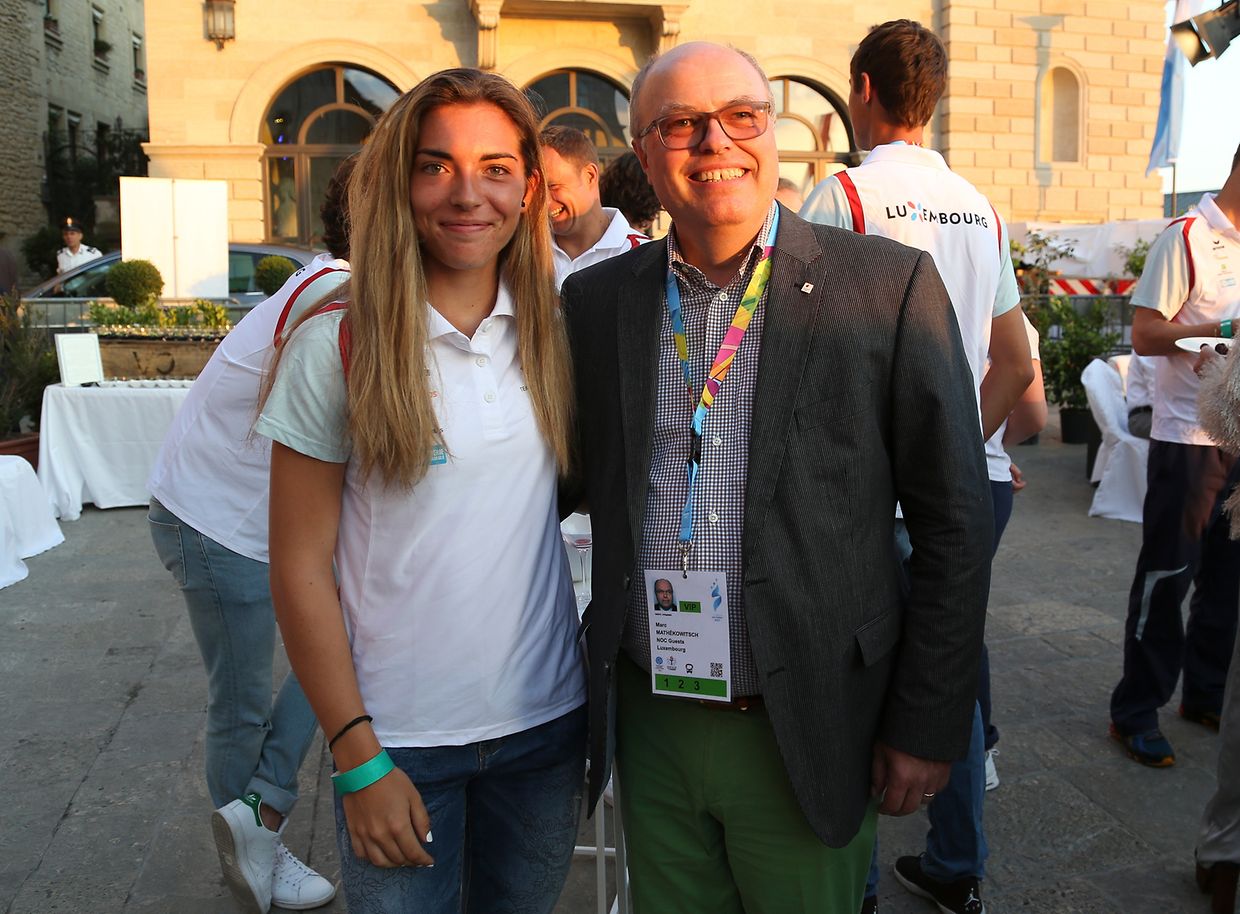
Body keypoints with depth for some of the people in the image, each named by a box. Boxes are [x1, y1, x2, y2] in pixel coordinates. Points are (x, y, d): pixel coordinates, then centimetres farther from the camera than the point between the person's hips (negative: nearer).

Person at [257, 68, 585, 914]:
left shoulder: (554, 335, 0)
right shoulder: (337, 347, -10)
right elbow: (300, 570, -8)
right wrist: (358, 759, -10)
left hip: (546, 717, 4)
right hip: (399, 739, -3)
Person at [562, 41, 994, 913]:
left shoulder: (891, 285, -8)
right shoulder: (595, 300, 2)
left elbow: (955, 522, -6)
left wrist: (929, 724, -5)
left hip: (808, 736, -2)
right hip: (649, 726, 3)